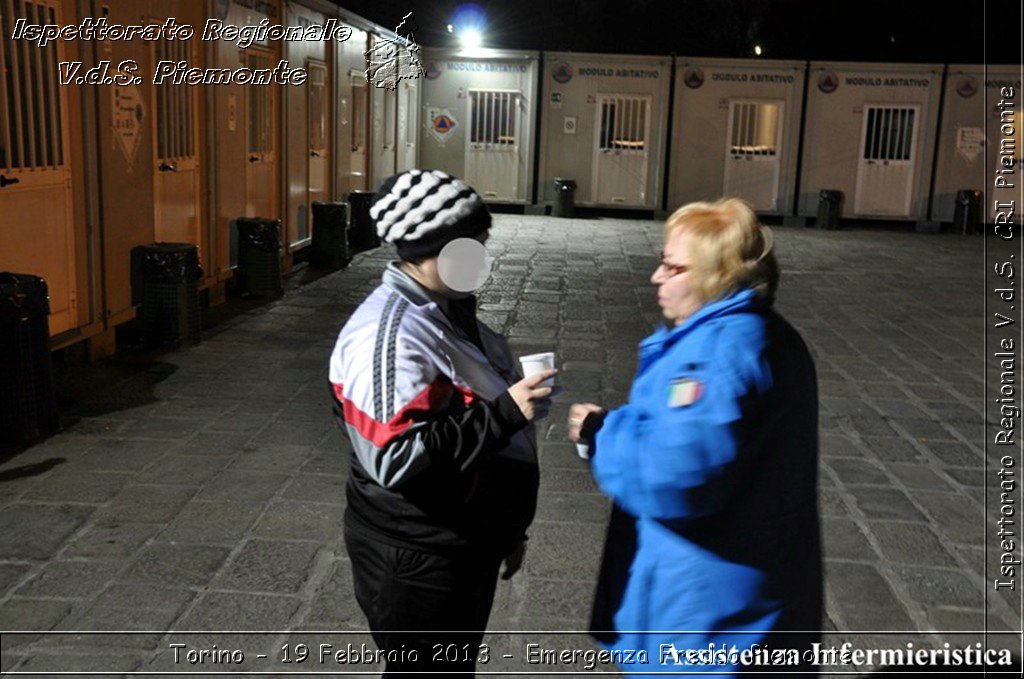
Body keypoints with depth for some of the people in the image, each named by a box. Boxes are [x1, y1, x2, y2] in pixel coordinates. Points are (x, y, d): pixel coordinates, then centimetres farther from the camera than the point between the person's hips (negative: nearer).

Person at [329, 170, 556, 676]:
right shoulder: (391, 333, -25)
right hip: (416, 559, -9)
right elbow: (396, 458, -33)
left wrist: (506, 527, 21)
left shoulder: (449, 310, 6)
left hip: (467, 546, 9)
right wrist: (504, 413, -32)